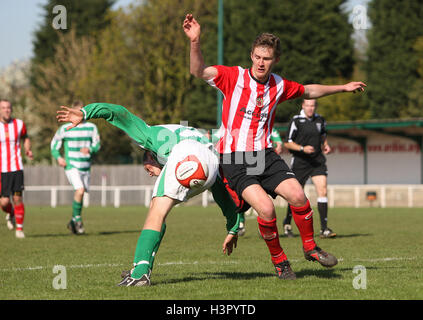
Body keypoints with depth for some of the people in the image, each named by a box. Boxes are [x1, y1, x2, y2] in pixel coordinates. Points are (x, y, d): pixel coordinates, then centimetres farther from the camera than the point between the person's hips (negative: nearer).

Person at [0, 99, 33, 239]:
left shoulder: (19, 124, 2)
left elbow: (25, 138, 22)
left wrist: (28, 150, 4)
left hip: (17, 168, 1)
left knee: (17, 199, -4)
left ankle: (19, 228, 11)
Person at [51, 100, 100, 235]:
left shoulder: (91, 127, 6)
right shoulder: (65, 128, 0)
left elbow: (97, 144, 5)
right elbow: (54, 144, 7)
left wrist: (90, 149, -18)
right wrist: (58, 157, -11)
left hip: (86, 167, 4)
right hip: (71, 166, -4)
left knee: (80, 193, 9)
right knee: (80, 190, -22)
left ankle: (73, 223, 26)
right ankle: (77, 219, -5)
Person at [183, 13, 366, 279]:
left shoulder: (279, 86, 6)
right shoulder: (234, 76, -8)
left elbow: (308, 91, 26)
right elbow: (198, 71, -21)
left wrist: (343, 87, 27)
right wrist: (195, 42, -37)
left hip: (265, 155, 4)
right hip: (235, 159, -4)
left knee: (298, 196, -13)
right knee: (266, 209, -21)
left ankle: (310, 247, 13)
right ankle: (279, 261, 2)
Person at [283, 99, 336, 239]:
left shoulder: (320, 120, 7)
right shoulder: (296, 121, -8)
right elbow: (287, 143, -7)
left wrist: (325, 145, 7)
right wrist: (303, 148, -21)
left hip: (317, 160, 3)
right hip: (300, 162, -3)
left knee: (323, 191, -11)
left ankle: (324, 228, -11)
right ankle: (287, 223, 31)